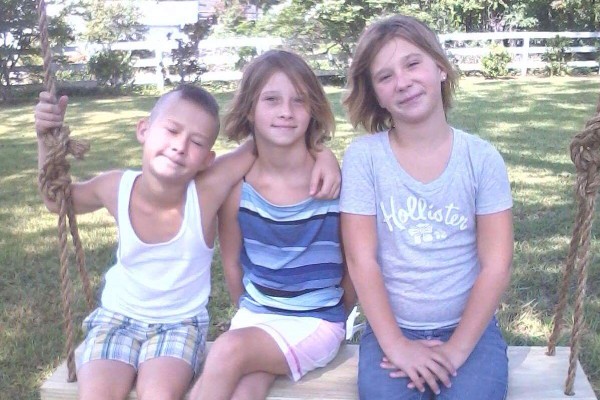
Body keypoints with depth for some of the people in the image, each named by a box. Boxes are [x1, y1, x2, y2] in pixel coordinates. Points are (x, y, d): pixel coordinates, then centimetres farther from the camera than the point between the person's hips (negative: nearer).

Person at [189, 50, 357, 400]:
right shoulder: (236, 185, -7)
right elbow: (232, 262, 7)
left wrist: (330, 325, 7)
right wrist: (249, 314, 9)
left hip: (317, 322, -2)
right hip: (255, 316, 2)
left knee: (229, 350, -26)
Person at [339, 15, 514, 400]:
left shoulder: (482, 158, -5)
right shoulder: (363, 156, -7)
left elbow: (496, 266, -6)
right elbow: (362, 260, -9)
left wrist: (455, 350, -12)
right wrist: (396, 346, -14)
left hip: (470, 326, 1)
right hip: (391, 327, 0)